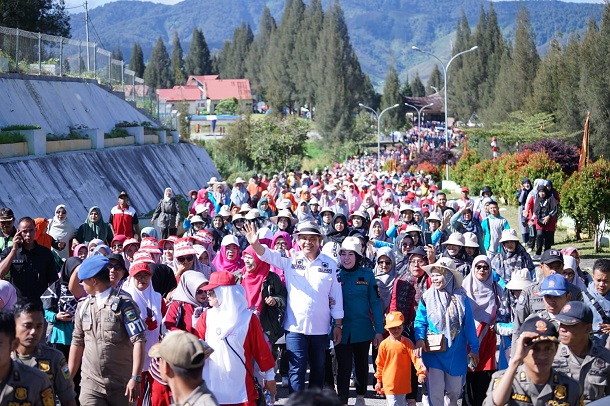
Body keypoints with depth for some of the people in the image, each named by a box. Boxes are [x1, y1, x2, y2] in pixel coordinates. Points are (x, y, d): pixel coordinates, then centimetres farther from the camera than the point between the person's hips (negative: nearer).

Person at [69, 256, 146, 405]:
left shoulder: (123, 303, -7)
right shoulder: (83, 305, 9)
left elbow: (139, 341, -12)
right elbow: (77, 342, 17)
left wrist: (135, 378, -20)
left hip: (121, 385, -3)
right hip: (91, 383, 3)